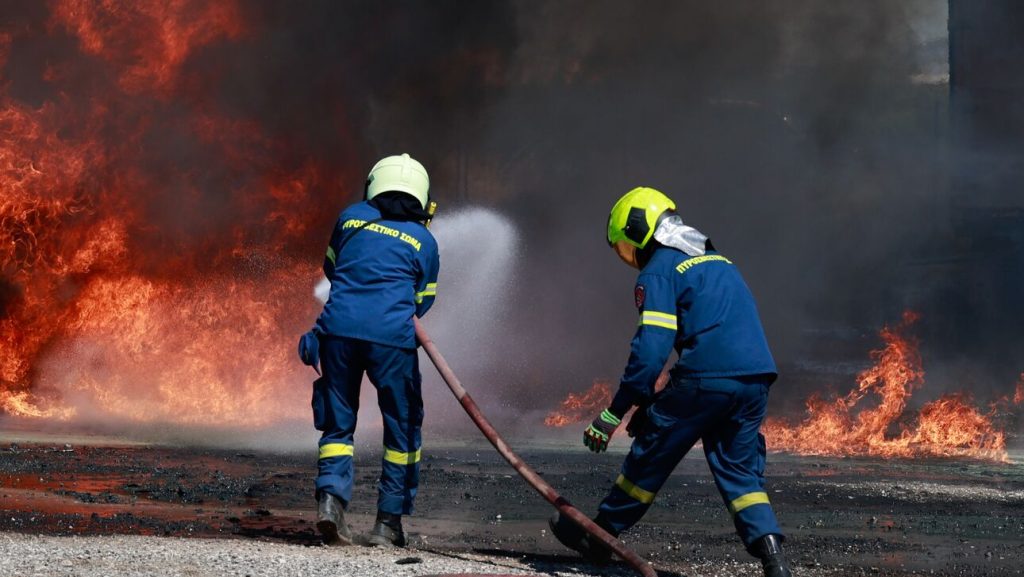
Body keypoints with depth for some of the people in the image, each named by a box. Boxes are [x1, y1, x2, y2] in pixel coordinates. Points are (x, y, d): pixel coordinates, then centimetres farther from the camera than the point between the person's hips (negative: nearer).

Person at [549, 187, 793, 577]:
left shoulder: (659, 271, -1)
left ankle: (597, 537, 22)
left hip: (707, 380, -7)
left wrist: (615, 413, -7)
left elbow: (651, 348, -11)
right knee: (740, 468, 12)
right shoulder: (717, 261, 25)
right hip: (756, 379, 7)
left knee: (650, 456, 8)